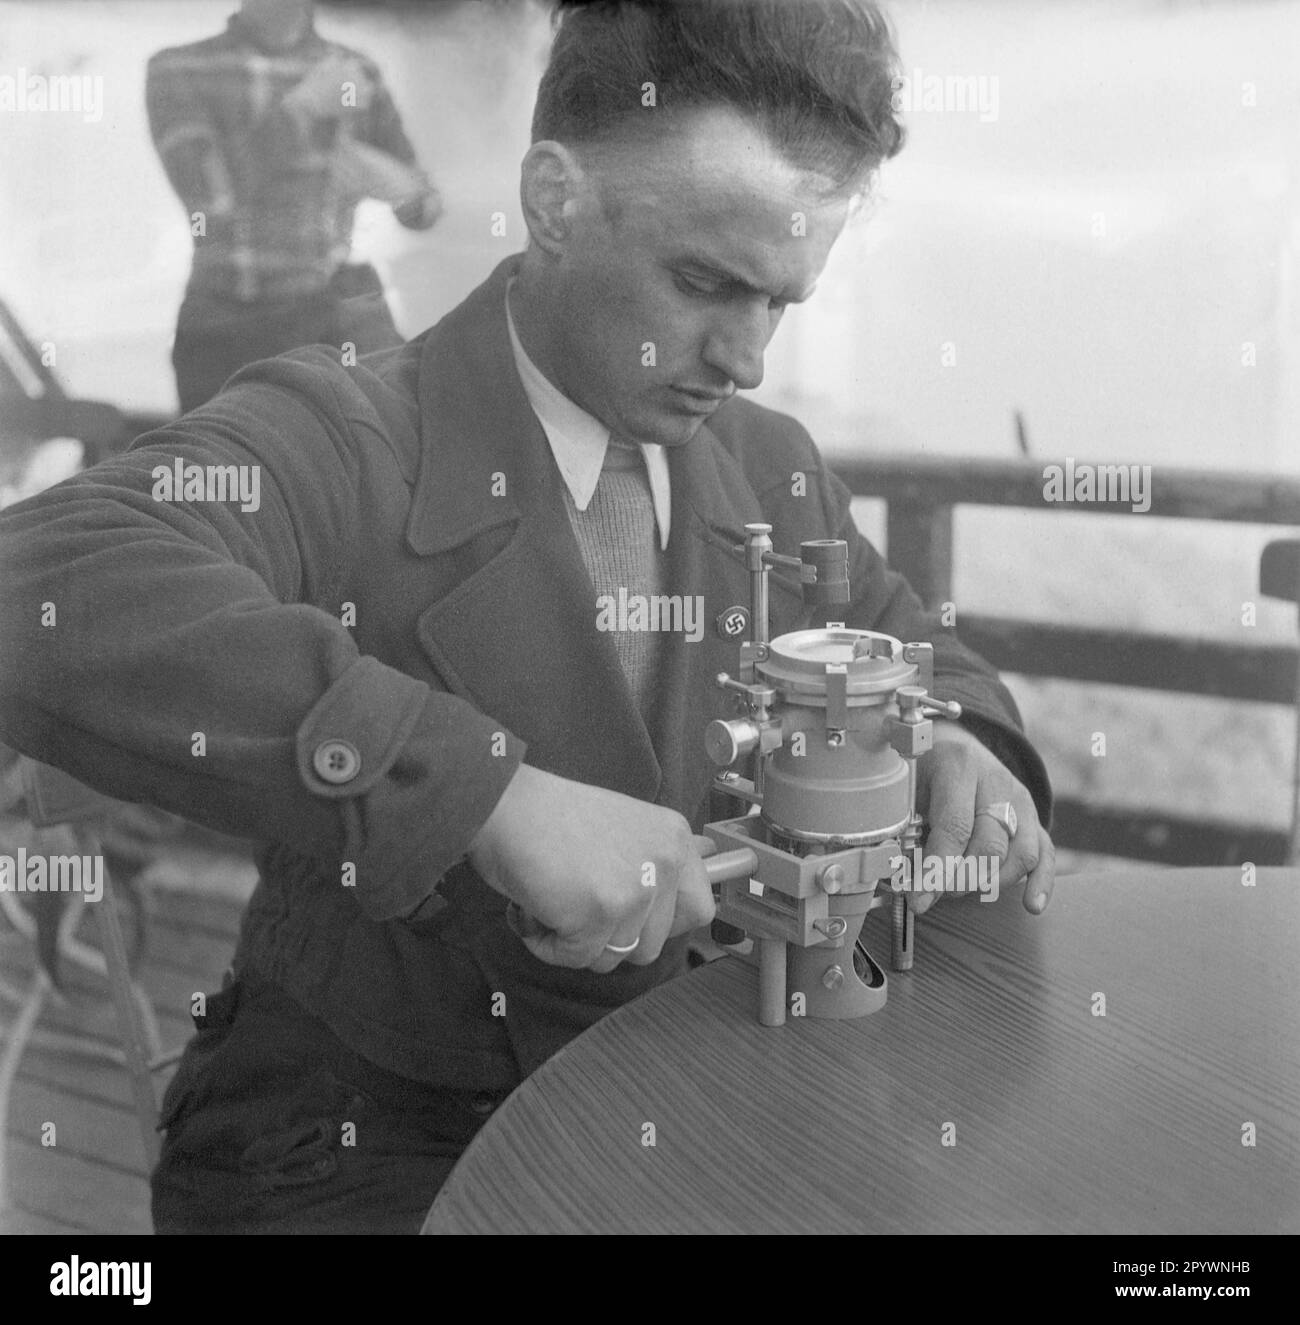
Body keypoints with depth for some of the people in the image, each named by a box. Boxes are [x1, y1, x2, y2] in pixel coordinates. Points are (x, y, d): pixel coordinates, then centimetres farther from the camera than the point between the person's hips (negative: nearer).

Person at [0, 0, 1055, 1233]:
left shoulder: (773, 473, 1)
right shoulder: (336, 446, -20)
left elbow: (910, 657, 17)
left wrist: (957, 748, -8)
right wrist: (484, 789, -43)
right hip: (352, 1133, -5)